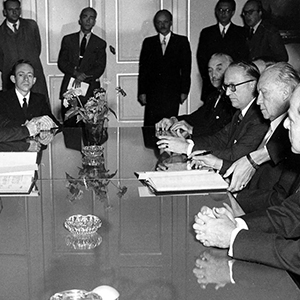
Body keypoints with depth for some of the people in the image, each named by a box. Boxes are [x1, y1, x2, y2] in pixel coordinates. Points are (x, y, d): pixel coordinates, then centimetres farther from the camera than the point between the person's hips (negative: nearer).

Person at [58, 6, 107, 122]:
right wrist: (76, 73, -11)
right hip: (69, 87, 1)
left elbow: (100, 68, 3)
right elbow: (61, 63, 6)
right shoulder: (68, 39, 15)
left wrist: (83, 76, -13)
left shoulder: (100, 43, 13)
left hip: (90, 91, -1)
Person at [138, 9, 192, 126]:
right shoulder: (148, 42, 13)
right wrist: (142, 92, 1)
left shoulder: (182, 41, 9)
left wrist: (184, 91, -3)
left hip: (173, 94, -1)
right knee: (150, 126, -5)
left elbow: (186, 68, 4)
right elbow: (143, 69, 9)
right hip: (152, 93, 1)